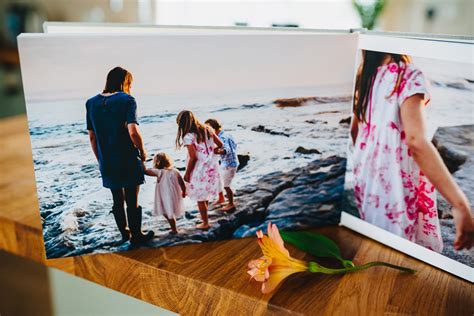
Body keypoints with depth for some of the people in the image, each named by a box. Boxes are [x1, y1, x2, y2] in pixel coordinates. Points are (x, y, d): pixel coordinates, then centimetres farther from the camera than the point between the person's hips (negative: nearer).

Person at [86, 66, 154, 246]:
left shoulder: (91, 103, 5)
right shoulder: (127, 100, -11)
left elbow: (92, 137, 9)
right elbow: (133, 132, -23)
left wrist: (100, 159, 19)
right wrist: (142, 152, -6)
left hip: (106, 163, 5)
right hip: (128, 160, -5)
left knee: (117, 200, 19)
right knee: (132, 200, 9)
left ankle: (124, 233, 34)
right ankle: (136, 236, 22)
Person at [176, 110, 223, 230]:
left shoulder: (188, 137, -18)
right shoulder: (207, 130, 2)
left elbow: (193, 158, -18)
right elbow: (220, 144, 5)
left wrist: (187, 173, -8)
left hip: (199, 170, -7)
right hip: (211, 167, 7)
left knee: (200, 198, 9)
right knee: (205, 195, 24)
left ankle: (205, 223, 20)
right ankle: (205, 215, 40)